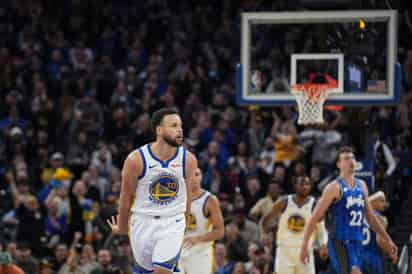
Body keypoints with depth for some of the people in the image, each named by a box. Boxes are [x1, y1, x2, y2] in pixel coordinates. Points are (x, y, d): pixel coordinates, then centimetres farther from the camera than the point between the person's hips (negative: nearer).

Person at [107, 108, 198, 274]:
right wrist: (122, 227, 12)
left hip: (172, 224, 0)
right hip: (143, 223, 0)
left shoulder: (188, 160, -7)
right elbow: (126, 196, 0)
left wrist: (185, 221, 19)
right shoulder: (136, 159, -14)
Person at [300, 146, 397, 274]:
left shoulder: (361, 186, 14)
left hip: (356, 243, 7)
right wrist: (304, 246, -14)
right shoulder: (334, 188, -7)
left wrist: (388, 240, 18)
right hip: (339, 243, -7)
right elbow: (314, 218, -8)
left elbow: (371, 217, 22)